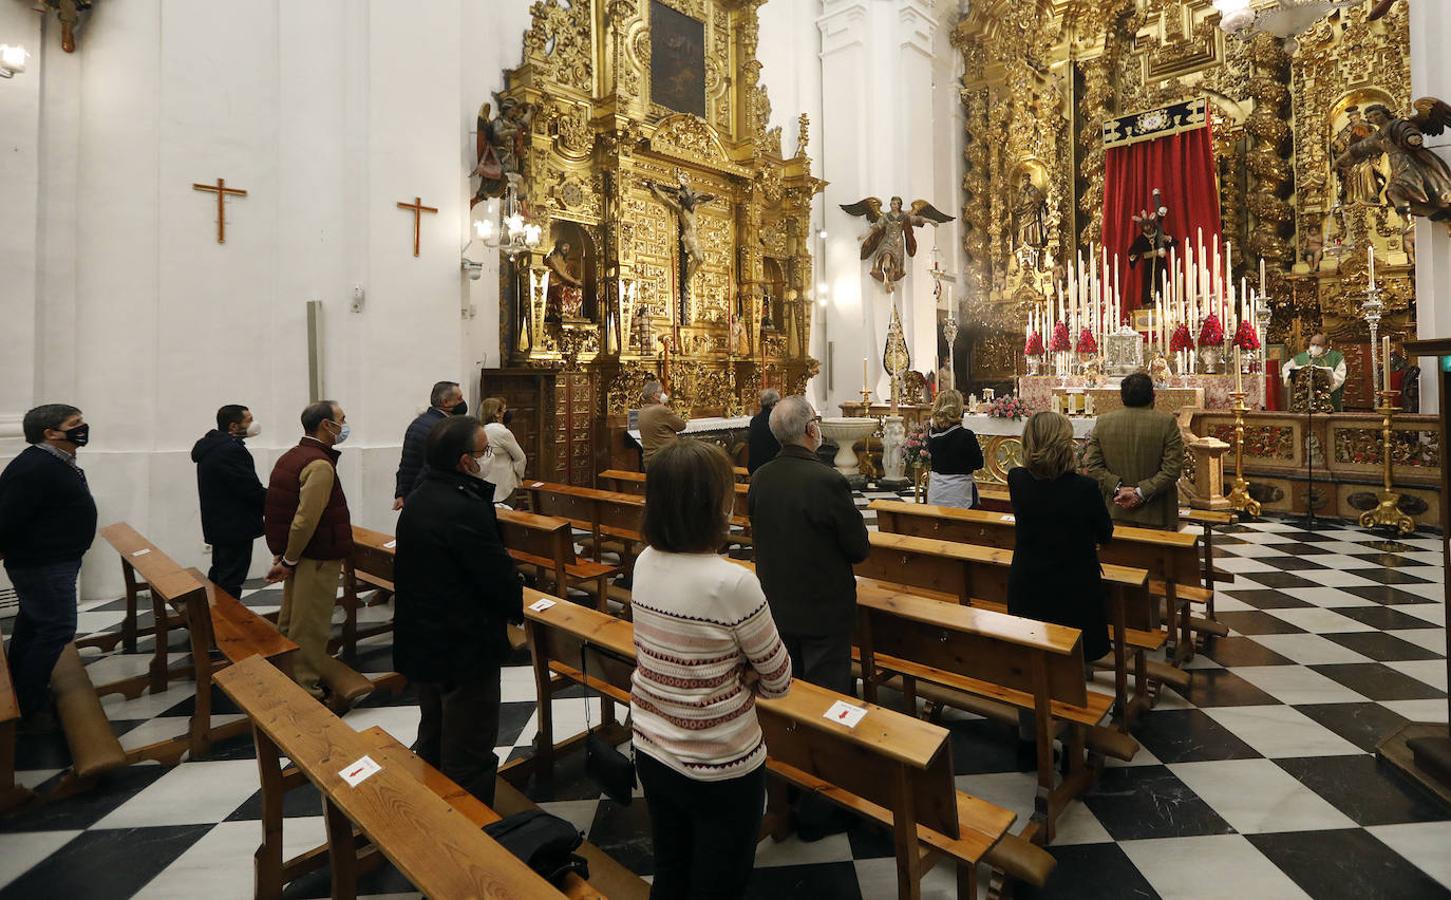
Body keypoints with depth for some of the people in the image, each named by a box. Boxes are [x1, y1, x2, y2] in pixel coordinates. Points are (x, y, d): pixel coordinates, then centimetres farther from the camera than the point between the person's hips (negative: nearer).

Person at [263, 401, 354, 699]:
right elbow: (306, 520, -26)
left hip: (297, 555, 10)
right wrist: (288, 560, -13)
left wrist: (283, 556, 13)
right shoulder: (320, 465, -21)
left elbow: (275, 510, 13)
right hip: (317, 560, -9)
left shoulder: (291, 457, 9)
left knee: (290, 623, 21)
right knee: (310, 629, 1)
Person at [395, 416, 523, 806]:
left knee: (432, 743, 26)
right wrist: (519, 610, -3)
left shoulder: (418, 499, 2)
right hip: (464, 651, -10)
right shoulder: (465, 510, -29)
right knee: (469, 758, 7)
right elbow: (500, 578, -23)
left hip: (421, 642, 10)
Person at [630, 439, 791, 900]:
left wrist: (737, 676, -4)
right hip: (720, 765, -5)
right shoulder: (733, 584, -29)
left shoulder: (644, 564, -9)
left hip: (651, 750, 6)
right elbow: (778, 678, -14)